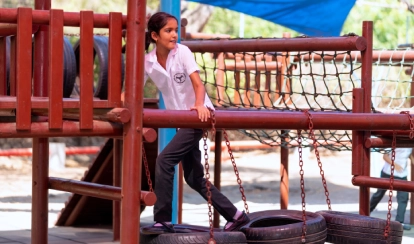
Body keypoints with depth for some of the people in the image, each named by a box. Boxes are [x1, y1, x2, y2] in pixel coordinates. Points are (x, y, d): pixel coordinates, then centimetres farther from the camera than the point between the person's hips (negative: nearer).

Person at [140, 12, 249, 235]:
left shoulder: (182, 52, -11)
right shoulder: (147, 61, 0)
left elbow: (198, 84, -21)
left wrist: (199, 104, -40)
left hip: (198, 115, -6)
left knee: (164, 160, -18)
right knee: (194, 178, 9)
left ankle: (163, 221, -12)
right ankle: (235, 216, 21)